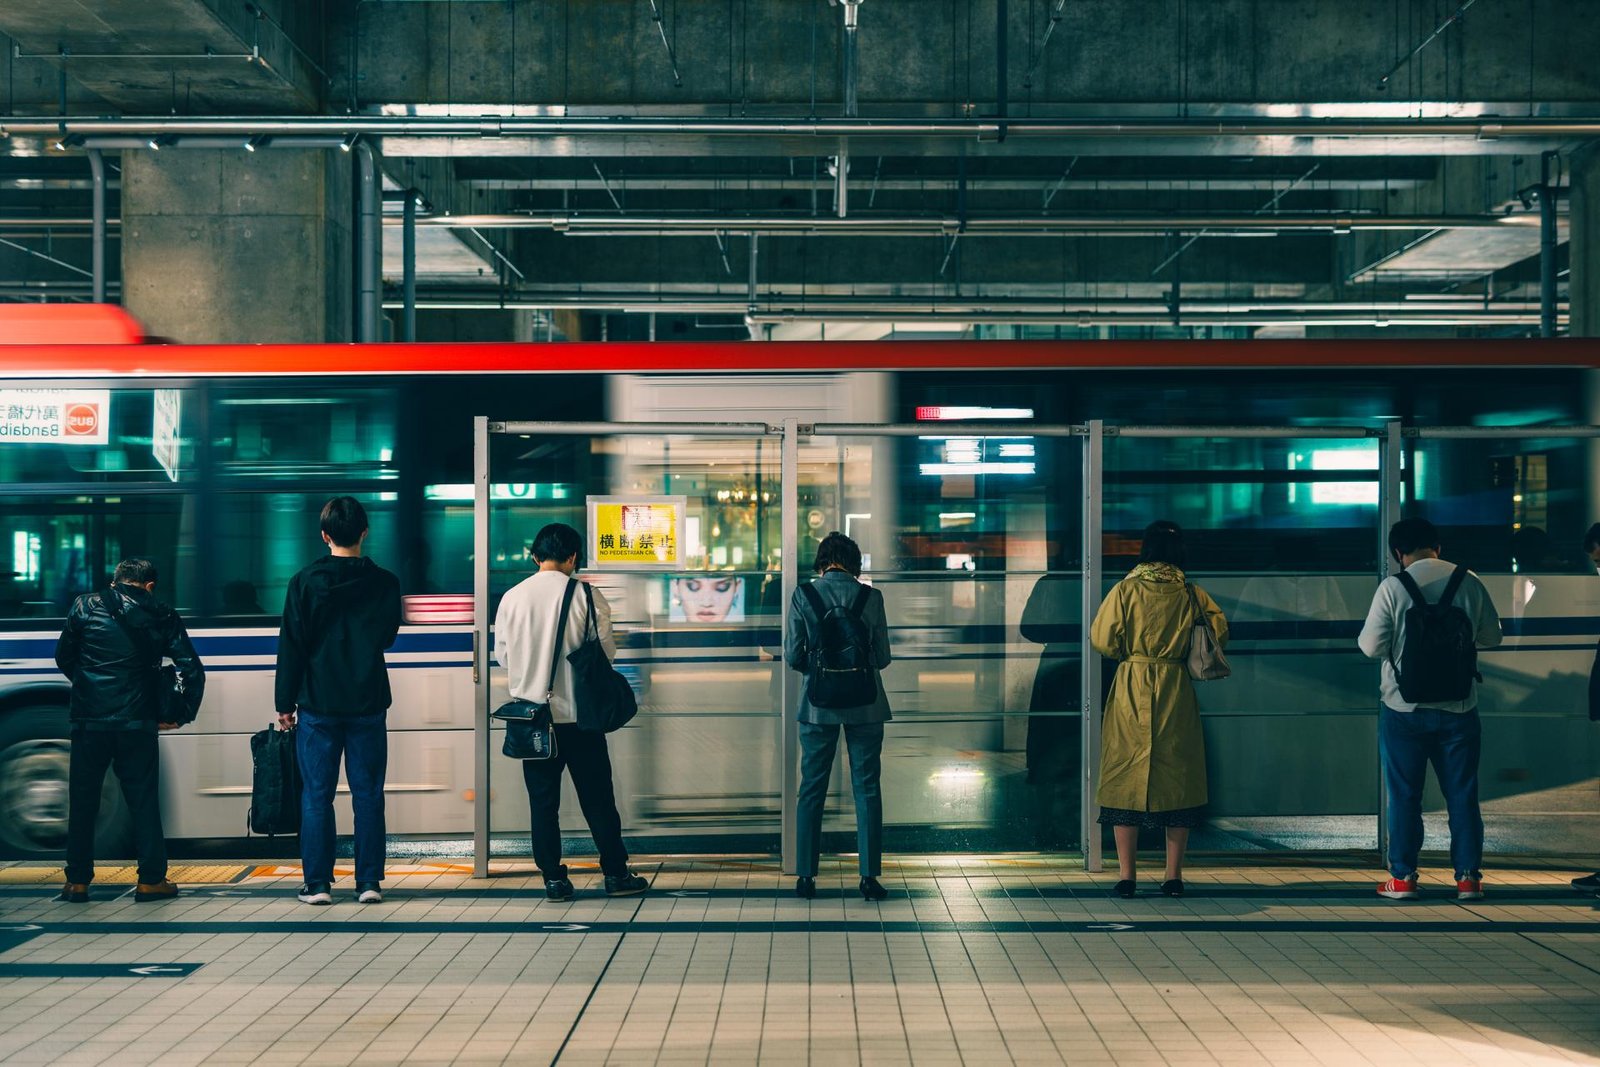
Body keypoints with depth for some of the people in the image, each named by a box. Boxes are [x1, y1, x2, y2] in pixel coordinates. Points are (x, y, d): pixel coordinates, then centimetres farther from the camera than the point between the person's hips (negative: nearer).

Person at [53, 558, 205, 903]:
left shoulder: (85, 607, 2)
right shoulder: (162, 616, 2)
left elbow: (63, 657, 11)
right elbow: (192, 670, -1)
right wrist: (184, 713, 10)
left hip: (89, 719, 0)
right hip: (137, 722, 0)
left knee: (82, 802, 11)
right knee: (143, 801, 8)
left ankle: (77, 882, 14)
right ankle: (151, 880, 9)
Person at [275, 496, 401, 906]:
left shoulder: (305, 582, -5)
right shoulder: (384, 583, -1)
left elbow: (291, 646, -3)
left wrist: (285, 703, 3)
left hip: (318, 706, -1)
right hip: (368, 704, 1)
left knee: (316, 796, 4)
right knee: (368, 795, 6)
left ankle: (317, 884, 6)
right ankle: (369, 881, 6)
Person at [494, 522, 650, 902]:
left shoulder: (512, 598, -2)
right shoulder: (585, 596, -10)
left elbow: (502, 654, 5)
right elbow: (606, 650, -4)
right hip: (578, 713, -2)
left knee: (543, 800, 8)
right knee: (597, 797, 8)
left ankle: (553, 879, 9)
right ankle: (616, 873, 14)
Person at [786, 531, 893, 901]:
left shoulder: (802, 596, -5)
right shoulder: (870, 597, -5)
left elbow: (793, 657, -4)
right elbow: (882, 657, -2)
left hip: (819, 705, 0)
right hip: (865, 705, 0)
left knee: (811, 790, 9)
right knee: (867, 790, 7)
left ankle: (806, 877, 11)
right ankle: (869, 877, 5)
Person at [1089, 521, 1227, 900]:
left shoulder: (1126, 590, -5)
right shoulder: (1192, 594, 1)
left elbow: (1102, 640, -6)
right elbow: (1219, 632, 5)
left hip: (1131, 690, -2)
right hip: (1176, 692, 2)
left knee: (1126, 776, 3)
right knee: (1177, 776, 8)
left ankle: (1126, 876, 1)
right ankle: (1174, 876, 9)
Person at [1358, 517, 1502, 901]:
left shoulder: (1393, 587, -11)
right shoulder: (1469, 582, -3)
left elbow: (1371, 646, -10)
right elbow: (1491, 637, 8)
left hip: (1404, 711, -2)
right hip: (1459, 708, 2)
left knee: (1404, 796, 8)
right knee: (1462, 795, 10)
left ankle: (1403, 877, 11)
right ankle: (1468, 877, 13)